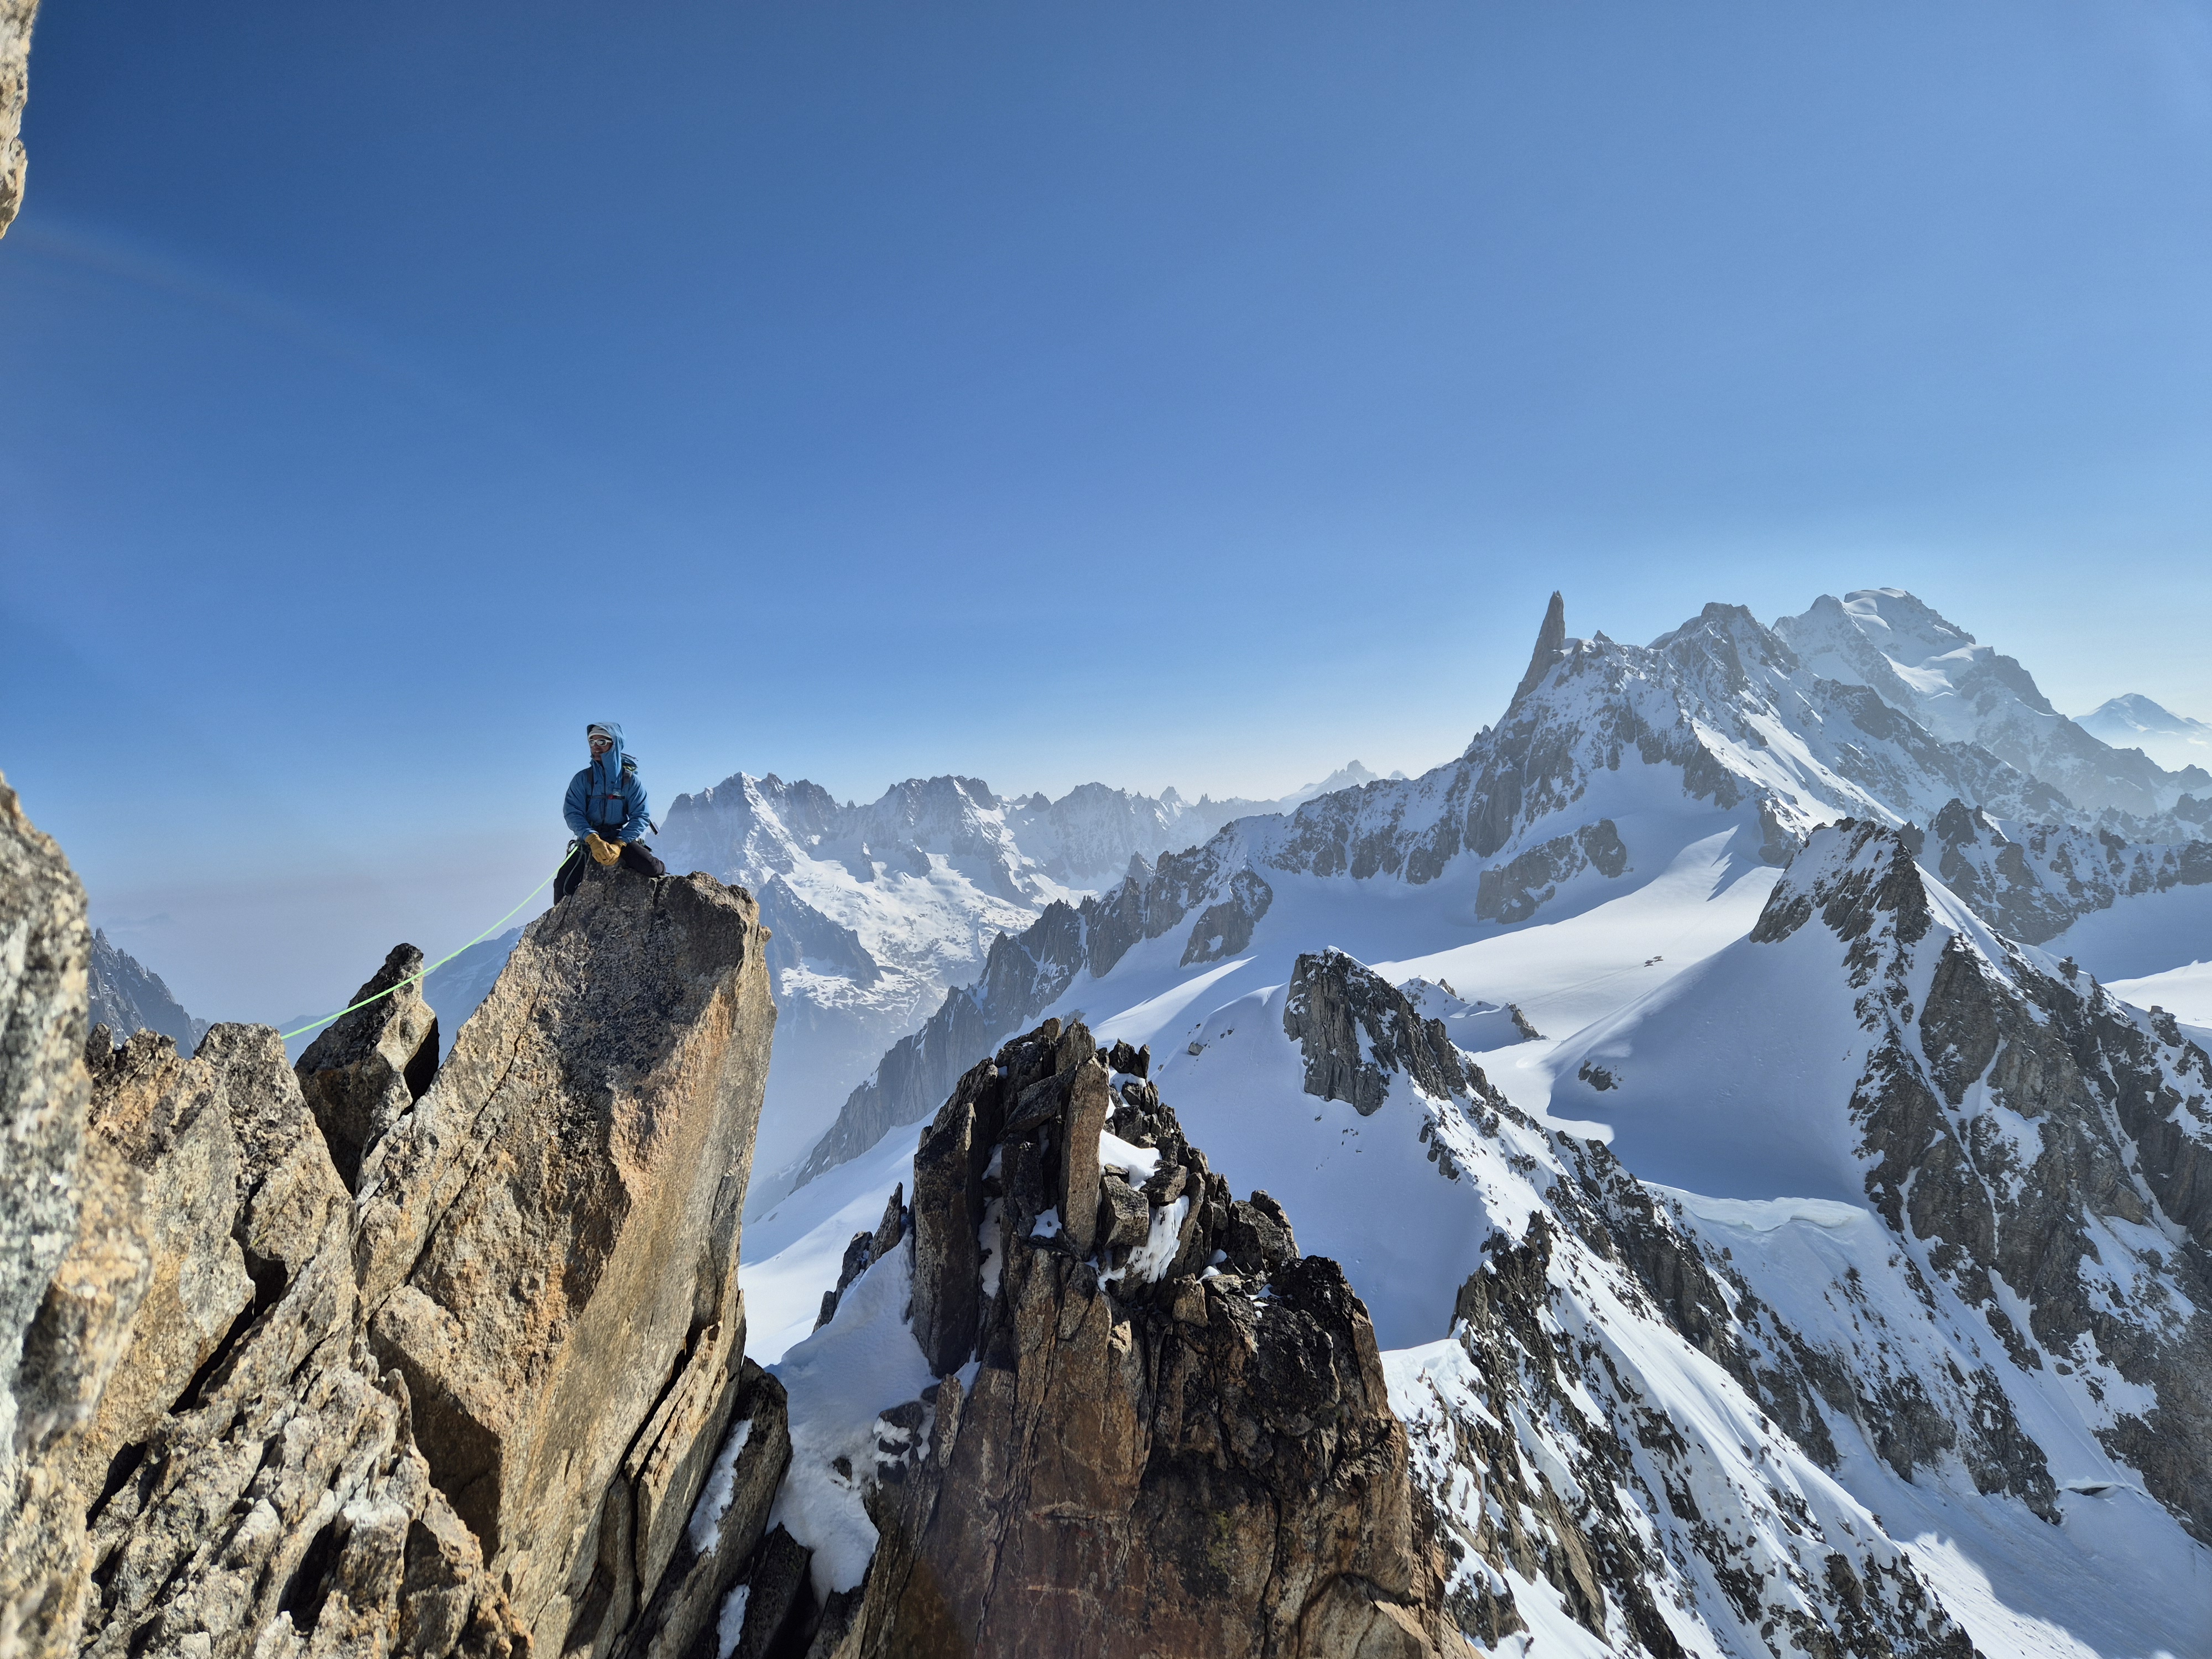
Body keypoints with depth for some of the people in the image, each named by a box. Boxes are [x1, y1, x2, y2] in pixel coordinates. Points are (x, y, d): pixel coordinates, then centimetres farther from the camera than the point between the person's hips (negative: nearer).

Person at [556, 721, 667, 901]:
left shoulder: (630, 780, -3)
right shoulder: (582, 779, 0)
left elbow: (641, 816, -8)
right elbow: (572, 812, -8)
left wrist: (618, 845, -22)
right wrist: (593, 840, -25)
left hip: (622, 838, -1)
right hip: (589, 840, 1)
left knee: (650, 867, -28)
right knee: (563, 886, -15)